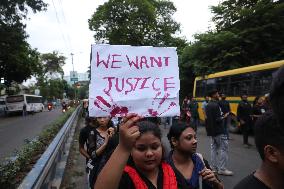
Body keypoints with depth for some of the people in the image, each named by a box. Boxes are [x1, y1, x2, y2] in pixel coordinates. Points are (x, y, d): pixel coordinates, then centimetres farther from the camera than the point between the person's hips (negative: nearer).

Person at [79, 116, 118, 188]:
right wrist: (105, 143, -24)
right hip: (96, 168, -2)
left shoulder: (112, 131, -5)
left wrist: (113, 136, -21)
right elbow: (89, 153, -17)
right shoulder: (92, 132, -14)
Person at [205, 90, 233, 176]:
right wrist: (224, 117, -6)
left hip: (212, 130, 9)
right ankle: (222, 169, 2)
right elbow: (217, 119, -24)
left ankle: (214, 167, 20)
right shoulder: (215, 105, -19)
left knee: (214, 147, 13)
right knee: (224, 148, -2)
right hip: (219, 130, -9)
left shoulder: (208, 105, 10)